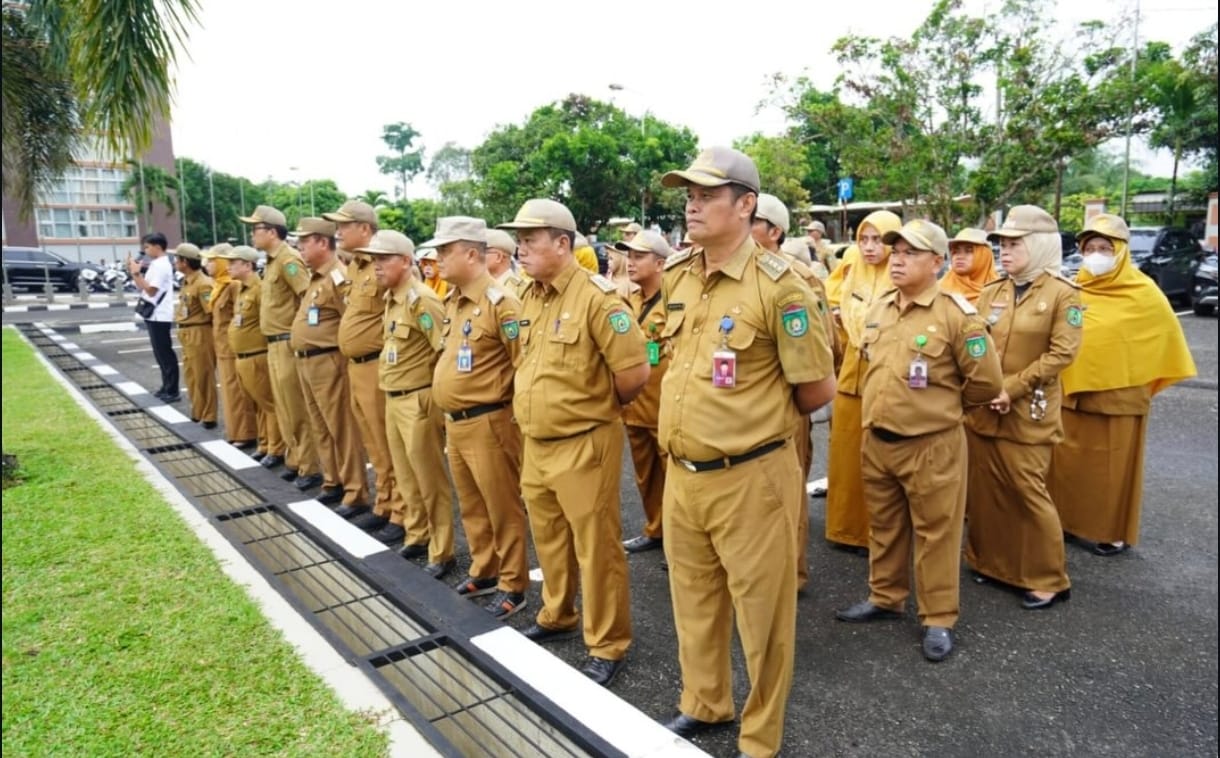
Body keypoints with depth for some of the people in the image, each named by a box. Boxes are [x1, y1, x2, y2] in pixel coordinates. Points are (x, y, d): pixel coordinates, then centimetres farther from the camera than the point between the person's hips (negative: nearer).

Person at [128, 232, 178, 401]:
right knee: (160, 352, 14)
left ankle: (172, 391, -3)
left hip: (159, 315, -10)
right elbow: (141, 288, 16)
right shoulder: (155, 265, 15)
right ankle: (166, 386, 22)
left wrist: (137, 273, -15)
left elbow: (151, 290, -19)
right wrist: (133, 272, 6)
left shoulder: (161, 265, -14)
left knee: (165, 352, -6)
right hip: (154, 315, 10)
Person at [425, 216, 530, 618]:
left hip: (487, 423, -9)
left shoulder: (499, 302, -16)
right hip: (454, 422, 9)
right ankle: (484, 571, 35)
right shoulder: (452, 301, 11)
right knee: (471, 505, 19)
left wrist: (500, 402, -10)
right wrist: (452, 414, 18)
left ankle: (513, 585, 18)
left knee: (503, 507, 5)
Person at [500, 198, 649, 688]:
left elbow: (635, 372, -19)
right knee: (549, 539, 22)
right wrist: (529, 407, 14)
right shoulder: (529, 298, 8)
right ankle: (557, 616, 43)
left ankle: (607, 646, 21)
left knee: (595, 548, 5)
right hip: (535, 444, 8)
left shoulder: (596, 297, -18)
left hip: (583, 445, -8)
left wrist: (599, 407, -4)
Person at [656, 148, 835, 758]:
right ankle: (704, 704, 46)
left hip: (750, 477, -6)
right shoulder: (676, 277, 5)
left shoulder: (777, 285, -16)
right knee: (694, 601, 22)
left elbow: (818, 390, -10)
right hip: (681, 474, 7)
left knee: (761, 613, 12)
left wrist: (759, 416, 5)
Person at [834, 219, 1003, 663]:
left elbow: (986, 382, -7)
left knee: (935, 533, 7)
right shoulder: (877, 309, 6)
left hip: (932, 444, -6)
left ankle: (938, 619, 21)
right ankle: (885, 598, 36)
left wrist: (942, 406, 5)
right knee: (884, 525, 18)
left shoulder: (956, 314, -13)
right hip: (876, 440, 6)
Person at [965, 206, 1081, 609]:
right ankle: (990, 561, 28)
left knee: (1027, 491, 0)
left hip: (1028, 412, -5)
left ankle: (1048, 579, 15)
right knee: (984, 489, 11)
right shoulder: (991, 292, 8)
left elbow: (1062, 352, -12)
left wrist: (1012, 389, -17)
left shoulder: (1063, 293, -5)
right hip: (981, 408, 5)